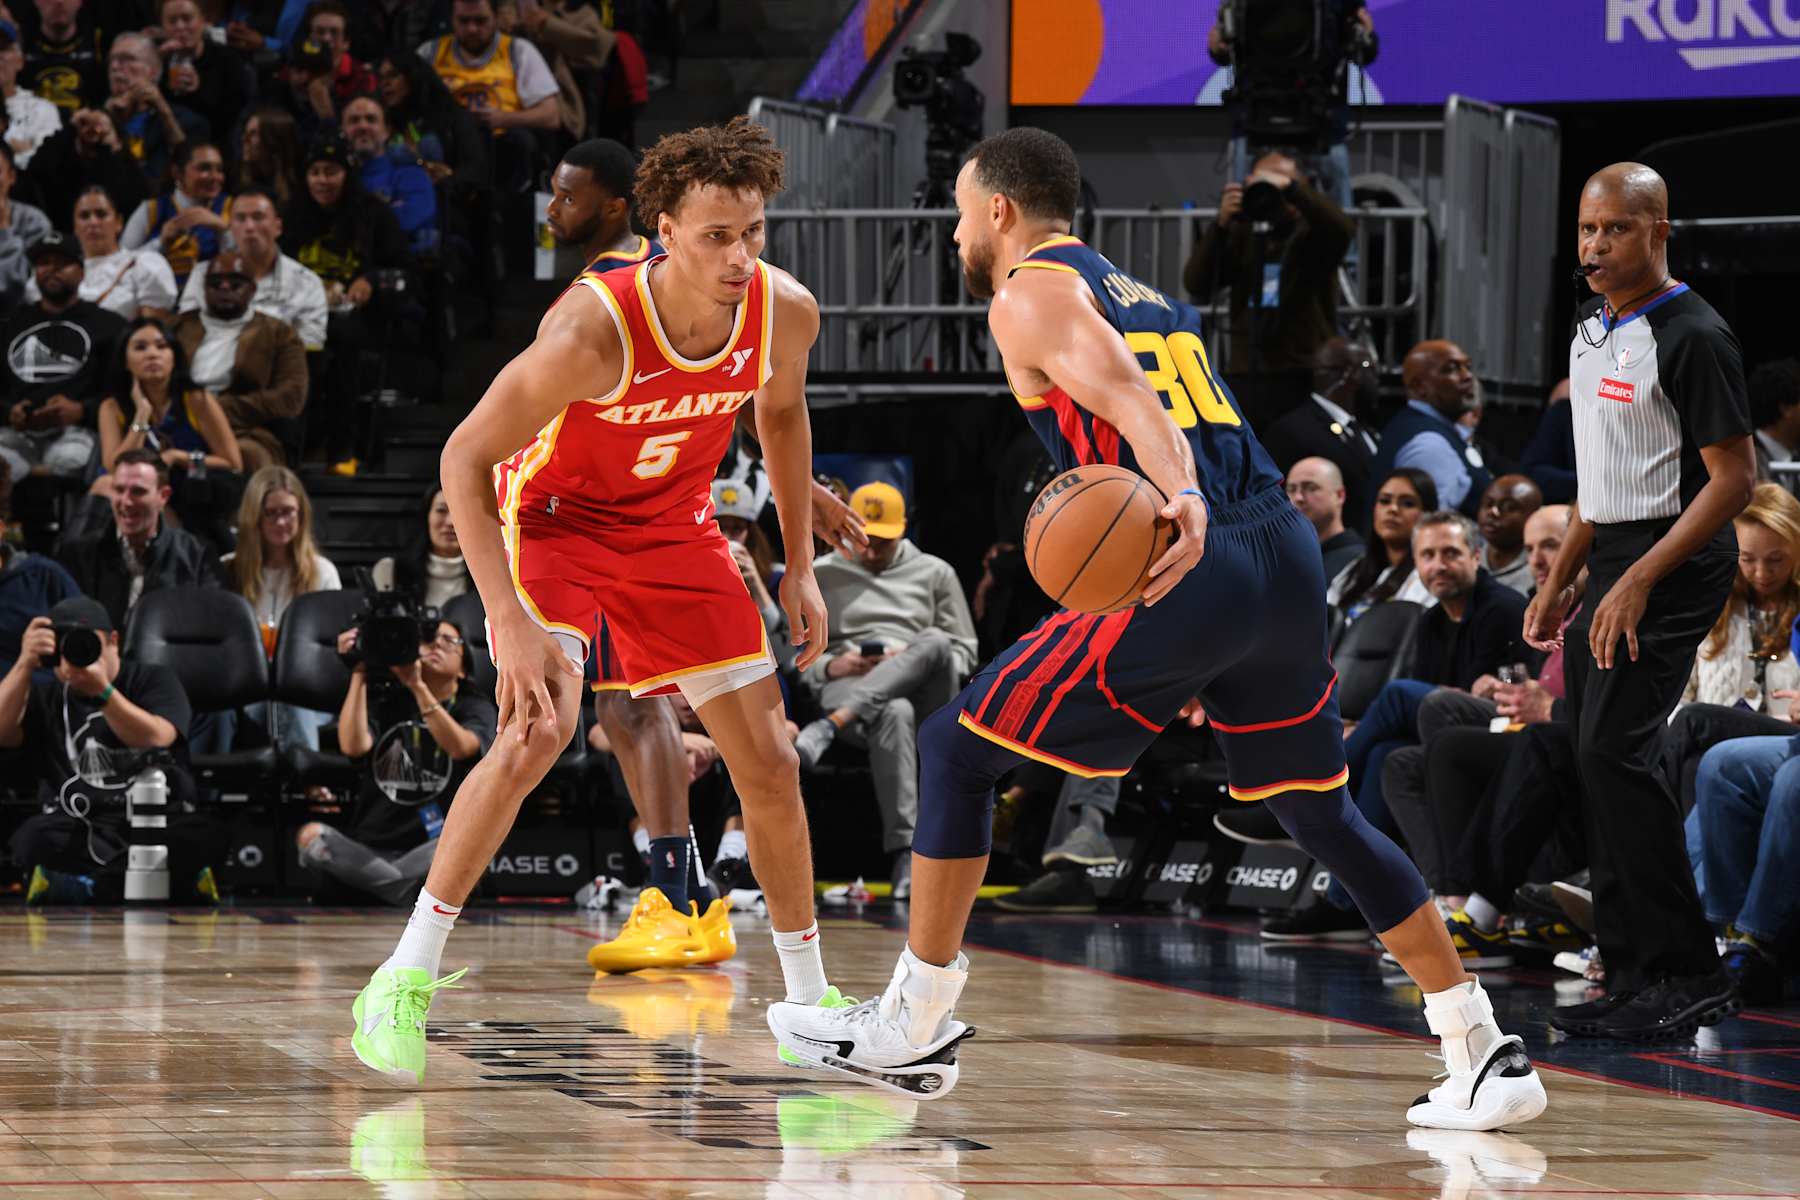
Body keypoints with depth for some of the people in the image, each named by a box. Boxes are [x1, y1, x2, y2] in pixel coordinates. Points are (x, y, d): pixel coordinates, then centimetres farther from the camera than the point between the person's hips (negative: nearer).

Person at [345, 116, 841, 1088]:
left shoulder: (785, 314, -19)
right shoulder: (592, 332, -35)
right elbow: (463, 458, -28)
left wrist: (800, 566, 6)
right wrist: (512, 621, -34)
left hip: (672, 526, 5)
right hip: (551, 517, -5)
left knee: (769, 760, 3)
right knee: (540, 729, -27)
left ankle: (809, 1002, 19)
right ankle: (405, 977, -17)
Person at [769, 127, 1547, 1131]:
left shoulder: (1031, 293, 2)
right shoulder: (1148, 298, 28)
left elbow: (1128, 397, -17)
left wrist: (1180, 501, -34)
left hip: (1194, 571, -8)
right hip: (1288, 556, 8)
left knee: (958, 750, 5)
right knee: (1325, 816, 19)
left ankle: (915, 1028, 8)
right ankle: (1485, 1055, 13)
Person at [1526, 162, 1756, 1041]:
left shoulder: (1692, 337, -14)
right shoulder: (1592, 333, 15)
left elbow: (1733, 479, -16)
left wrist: (1639, 581, -22)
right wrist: (1559, 582, 20)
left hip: (1674, 567, -9)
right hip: (1614, 571, 10)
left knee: (1612, 753, -17)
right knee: (1600, 767, 7)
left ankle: (1688, 976, -14)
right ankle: (1634, 979, 12)